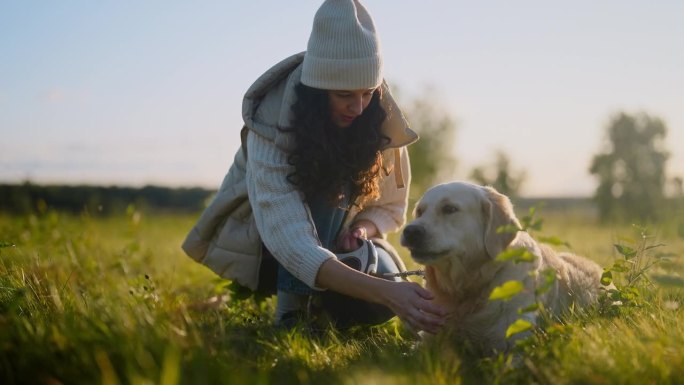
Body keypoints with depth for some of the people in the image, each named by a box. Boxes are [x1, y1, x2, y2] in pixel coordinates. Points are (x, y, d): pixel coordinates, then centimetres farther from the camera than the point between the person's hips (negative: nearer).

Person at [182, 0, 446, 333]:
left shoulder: (379, 120, -18)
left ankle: (316, 299, 6)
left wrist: (363, 227, -28)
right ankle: (291, 309, -23)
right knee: (321, 191, -34)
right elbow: (289, 240, -45)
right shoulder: (273, 125, -33)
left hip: (331, 240, 4)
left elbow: (391, 206, -2)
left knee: (377, 304, -27)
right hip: (260, 240, -4)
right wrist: (384, 291, -58)